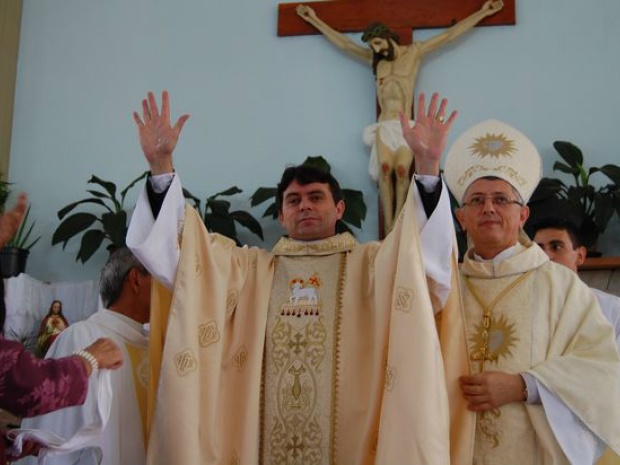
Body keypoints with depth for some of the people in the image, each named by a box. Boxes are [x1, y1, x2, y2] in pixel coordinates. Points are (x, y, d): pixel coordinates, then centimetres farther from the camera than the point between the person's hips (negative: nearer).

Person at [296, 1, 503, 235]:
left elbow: (449, 34, 11)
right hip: (384, 125, 2)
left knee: (402, 171, -21)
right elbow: (343, 42, 22)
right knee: (385, 170, -18)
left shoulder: (414, 52, 10)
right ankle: (388, 225, -22)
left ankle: (398, 223, -20)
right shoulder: (374, 58, 17)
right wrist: (314, 20, 25)